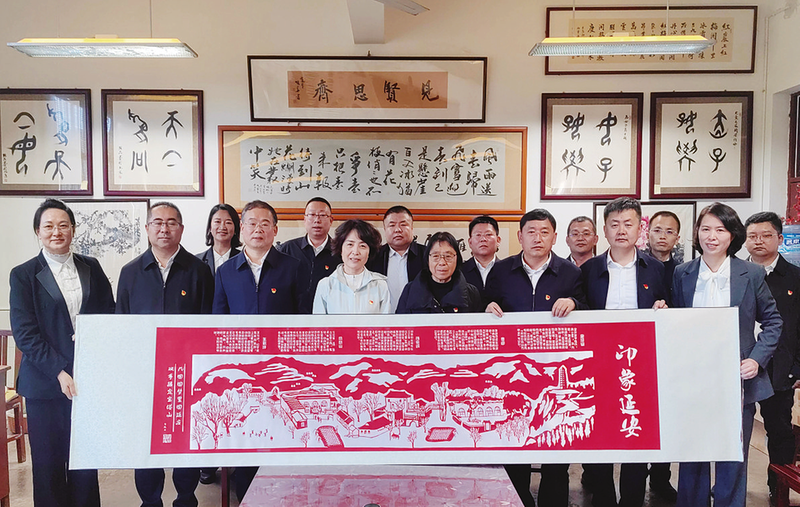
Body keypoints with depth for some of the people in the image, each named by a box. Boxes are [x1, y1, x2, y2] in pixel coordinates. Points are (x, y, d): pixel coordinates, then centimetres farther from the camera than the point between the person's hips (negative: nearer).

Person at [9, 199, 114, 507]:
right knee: (48, 462, 8)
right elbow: (24, 333, -7)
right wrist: (60, 373, -17)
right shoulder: (23, 275, 0)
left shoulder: (91, 268, 9)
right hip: (46, 383, -2)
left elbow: (109, 317, 10)